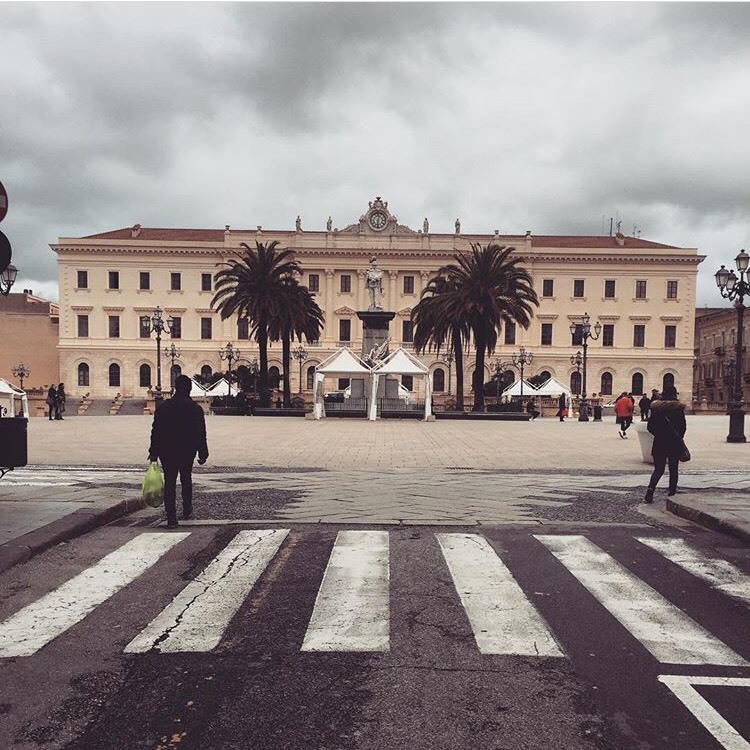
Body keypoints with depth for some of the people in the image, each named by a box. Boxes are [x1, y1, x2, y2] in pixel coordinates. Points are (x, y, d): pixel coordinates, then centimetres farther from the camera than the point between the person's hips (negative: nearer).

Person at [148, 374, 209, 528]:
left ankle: (171, 518, -4)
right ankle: (187, 511, 31)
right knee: (186, 480, 20)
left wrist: (153, 452, 4)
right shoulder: (195, 409, -6)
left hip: (167, 452, 0)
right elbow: (201, 434, -6)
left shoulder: (163, 406, -2)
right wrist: (203, 453, 0)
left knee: (169, 483, 3)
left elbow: (155, 430, -1)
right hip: (187, 451, 0)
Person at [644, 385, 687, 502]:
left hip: (659, 443, 2)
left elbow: (650, 426, 0)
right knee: (673, 469, 12)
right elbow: (683, 426, -5)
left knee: (658, 469, 8)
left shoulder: (655, 406, -1)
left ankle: (651, 488, -16)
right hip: (674, 444, -1)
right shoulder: (678, 407, -7)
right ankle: (671, 492, 14)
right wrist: (679, 438, 10)